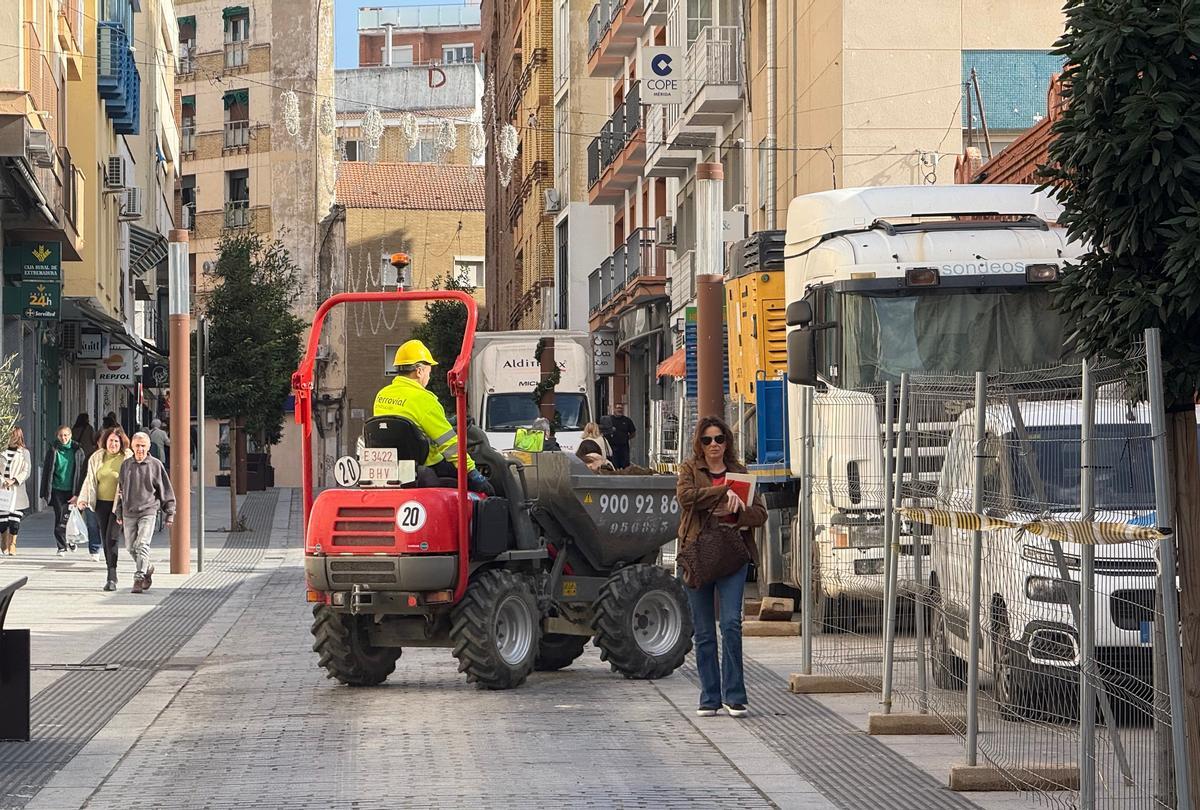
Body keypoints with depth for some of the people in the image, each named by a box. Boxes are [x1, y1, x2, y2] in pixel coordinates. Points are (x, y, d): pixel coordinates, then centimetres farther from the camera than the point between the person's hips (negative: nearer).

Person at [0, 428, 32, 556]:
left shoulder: (24, 453, 3)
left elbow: (26, 472, -2)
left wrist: (13, 481, -14)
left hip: (16, 492, -2)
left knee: (14, 521, -5)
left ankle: (12, 548, 5)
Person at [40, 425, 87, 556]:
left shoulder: (78, 450, 0)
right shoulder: (53, 451, 1)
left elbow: (83, 472, 1)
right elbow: (47, 471, 4)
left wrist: (79, 493, -5)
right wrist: (46, 492, 1)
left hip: (72, 490, 0)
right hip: (58, 490, 0)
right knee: (60, 518, -2)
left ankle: (71, 539, 27)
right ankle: (62, 546, 7)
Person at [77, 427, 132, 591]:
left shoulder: (128, 459, -1)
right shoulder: (96, 458, 9)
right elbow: (90, 480, 12)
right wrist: (83, 499, 0)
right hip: (102, 503, 4)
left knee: (111, 538, -14)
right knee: (105, 540, 7)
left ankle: (111, 577, -14)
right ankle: (112, 576, 18)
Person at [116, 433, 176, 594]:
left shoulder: (155, 465, -1)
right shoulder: (126, 465, 8)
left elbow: (166, 490, 4)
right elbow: (120, 490, 16)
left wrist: (169, 514, 3)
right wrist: (119, 513, 17)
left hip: (148, 511, -4)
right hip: (129, 513, 4)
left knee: (142, 545, -15)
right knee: (131, 547, 9)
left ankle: (139, 578, -14)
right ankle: (147, 569, 32)